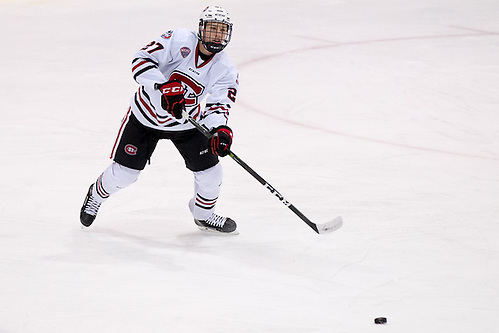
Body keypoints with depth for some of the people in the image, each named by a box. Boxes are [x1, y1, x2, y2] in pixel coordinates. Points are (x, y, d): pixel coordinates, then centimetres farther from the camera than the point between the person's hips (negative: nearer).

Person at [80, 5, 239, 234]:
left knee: (210, 173, -3)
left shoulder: (226, 70, -12)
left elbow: (218, 106, -17)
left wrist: (220, 130, -40)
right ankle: (96, 195, 34)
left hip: (186, 124, 3)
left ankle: (204, 215, 28)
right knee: (124, 172, 0)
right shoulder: (180, 40, -22)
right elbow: (141, 60, -27)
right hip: (146, 114, -3)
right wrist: (163, 86, -42)